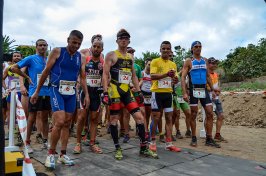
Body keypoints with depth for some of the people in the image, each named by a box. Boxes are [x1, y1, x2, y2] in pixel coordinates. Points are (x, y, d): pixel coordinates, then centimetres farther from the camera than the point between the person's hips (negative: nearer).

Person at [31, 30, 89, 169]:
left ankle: (63, 155, 18)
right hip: (57, 90, -4)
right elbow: (46, 72, -1)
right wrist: (37, 91, 0)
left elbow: (83, 78, 11)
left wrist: (86, 95, 2)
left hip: (71, 92, 5)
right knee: (60, 122, -16)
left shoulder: (81, 58, 9)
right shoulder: (57, 52, -2)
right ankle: (51, 153, 3)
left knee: (67, 123, 7)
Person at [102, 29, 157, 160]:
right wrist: (105, 92, -17)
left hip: (127, 91, 5)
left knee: (139, 117, 1)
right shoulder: (111, 55, -1)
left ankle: (144, 148, 11)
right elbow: (105, 75, -7)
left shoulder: (130, 57, 16)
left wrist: (138, 91, 12)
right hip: (114, 90, -5)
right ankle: (117, 148, 17)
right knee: (114, 119, 1)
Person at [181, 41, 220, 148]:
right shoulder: (189, 61, 0)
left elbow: (208, 76, 20)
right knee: (193, 114, 2)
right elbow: (183, 77, -7)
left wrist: (212, 89, 13)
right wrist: (184, 93, -18)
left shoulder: (205, 60, 14)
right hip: (193, 90, -4)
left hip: (204, 89, 5)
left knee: (210, 113, 0)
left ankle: (209, 139, 9)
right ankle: (194, 139, 14)